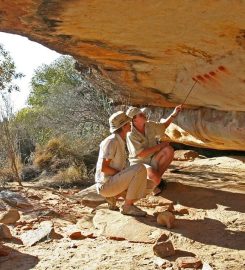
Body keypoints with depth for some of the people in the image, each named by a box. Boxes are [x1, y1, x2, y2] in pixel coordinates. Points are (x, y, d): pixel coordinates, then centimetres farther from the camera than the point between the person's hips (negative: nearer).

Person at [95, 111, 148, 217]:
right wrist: (121, 173, -14)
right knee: (140, 169, -21)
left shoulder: (121, 141, 12)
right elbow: (103, 168, -21)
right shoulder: (111, 141, -17)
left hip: (113, 182, 9)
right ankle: (127, 206, -14)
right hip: (105, 184, -9)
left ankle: (113, 197, 11)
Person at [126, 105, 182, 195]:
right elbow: (141, 154, -26)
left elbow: (164, 125, 17)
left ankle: (157, 178, -4)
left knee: (169, 150, -18)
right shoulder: (131, 135, -22)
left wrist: (174, 114, 1)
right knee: (155, 179, -35)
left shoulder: (149, 125, -2)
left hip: (152, 160, 7)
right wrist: (160, 145, -20)